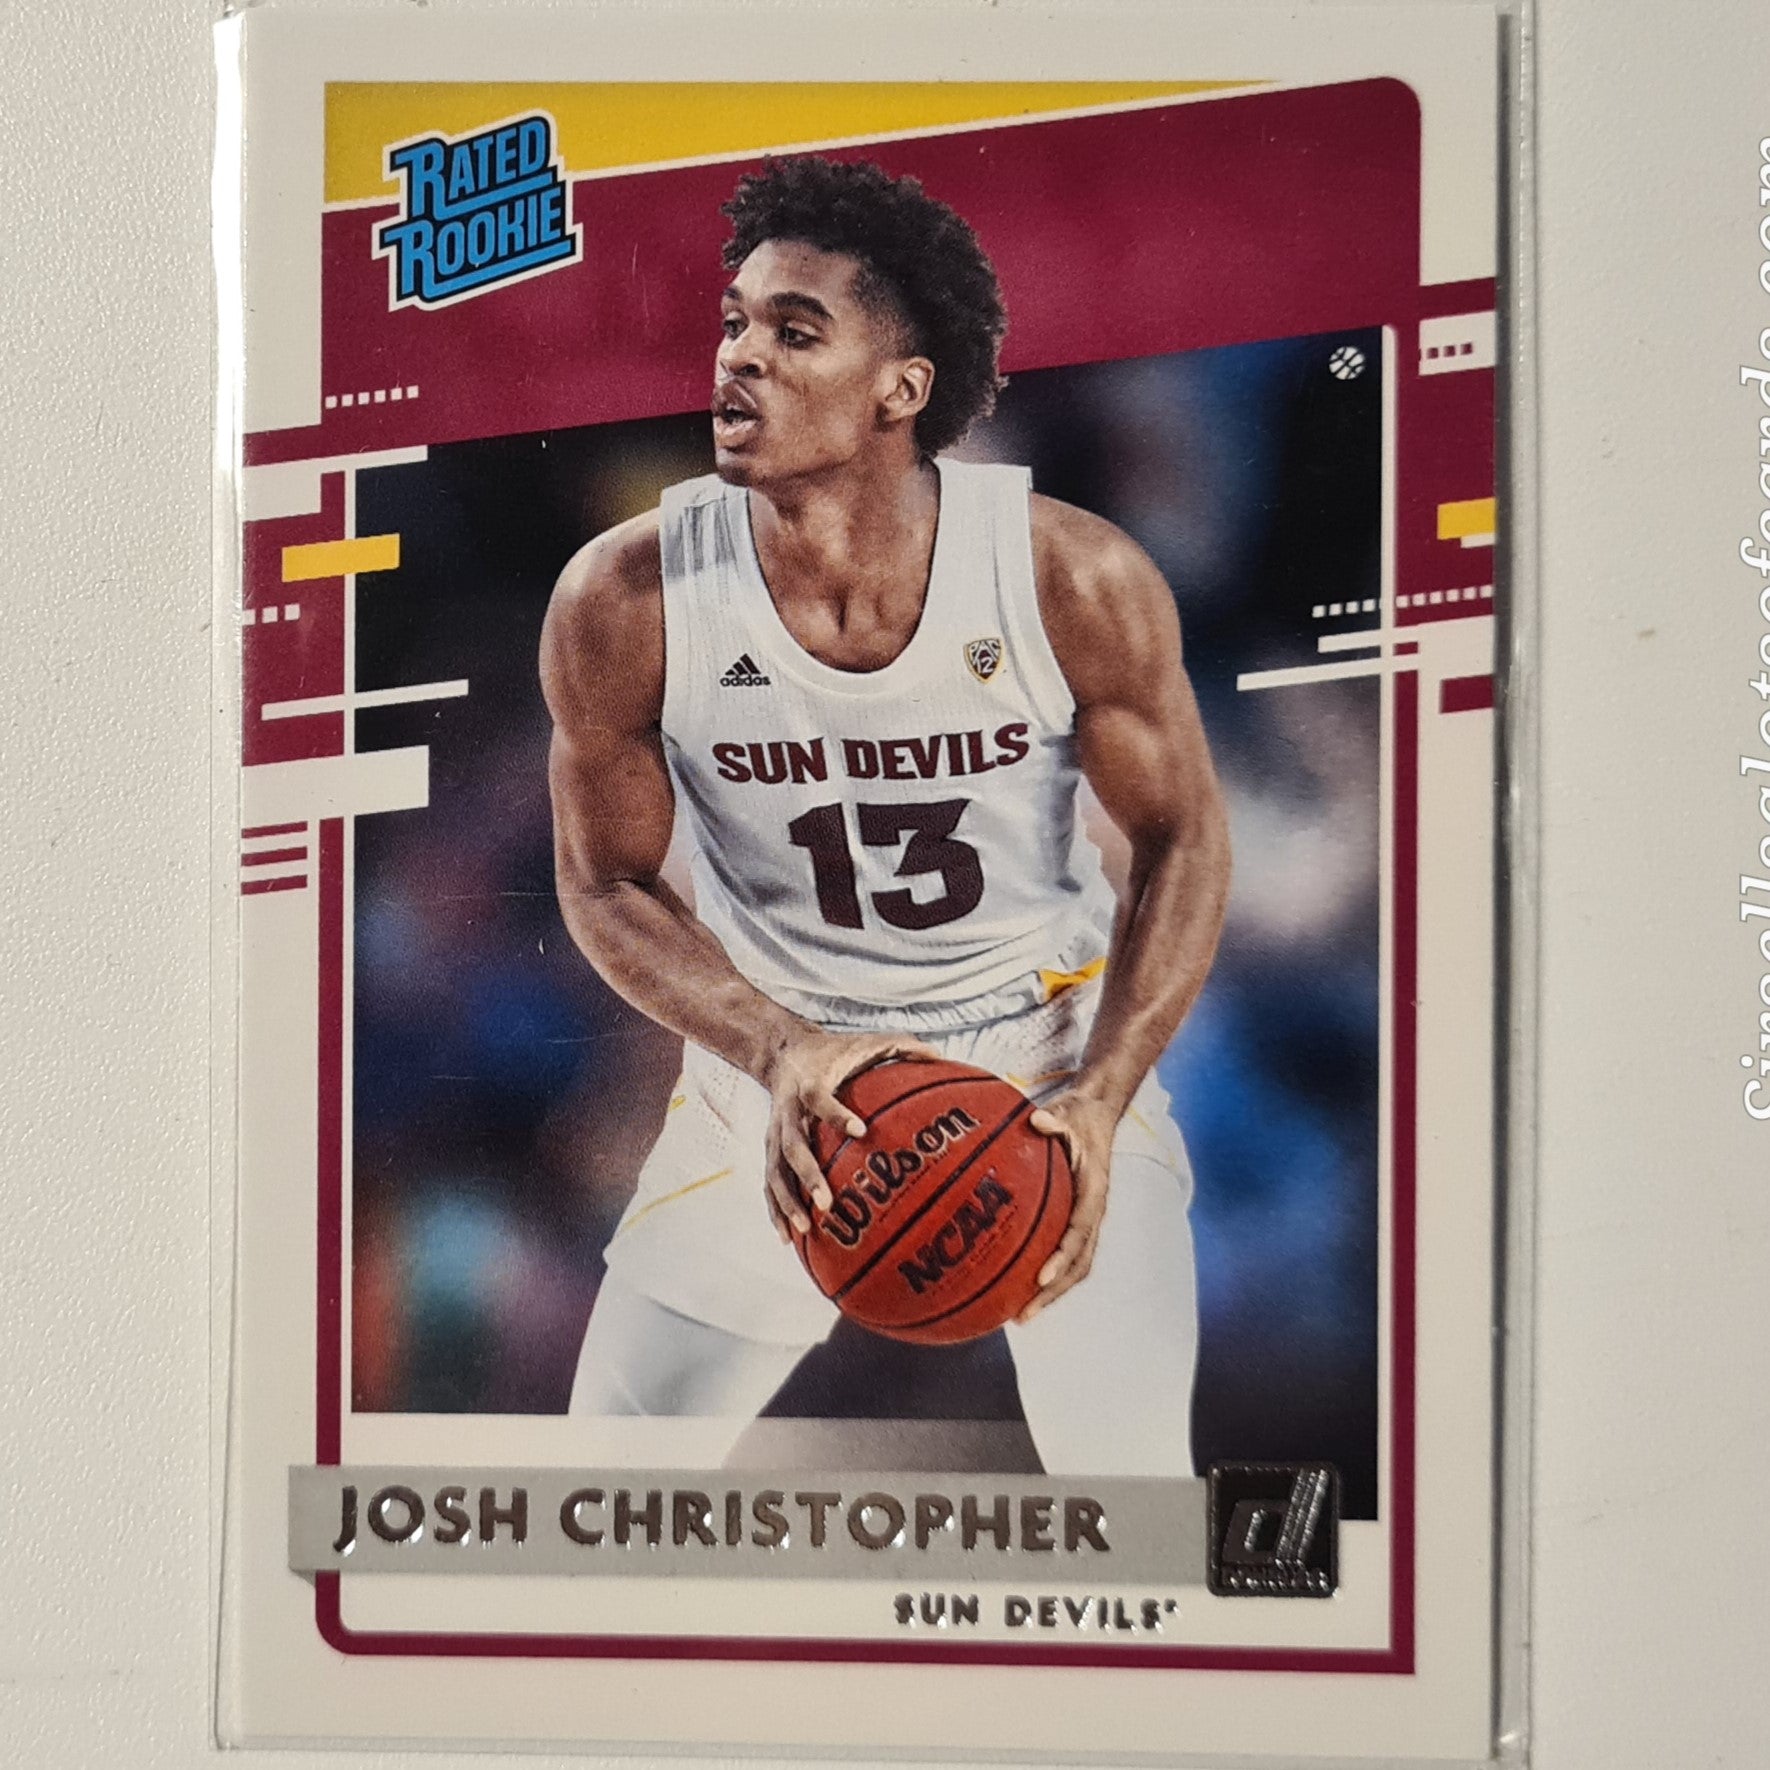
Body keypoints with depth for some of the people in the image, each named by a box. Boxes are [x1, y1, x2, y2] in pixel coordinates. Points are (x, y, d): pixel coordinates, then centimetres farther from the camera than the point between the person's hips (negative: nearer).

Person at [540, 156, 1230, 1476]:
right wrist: (780, 1054, -22)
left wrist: (1100, 1100, -20)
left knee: (1128, 1474, -3)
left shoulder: (1076, 578, -22)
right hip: (777, 1058, 1)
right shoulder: (623, 602, -20)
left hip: (1050, 1040, -1)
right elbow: (608, 884, -6)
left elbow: (1182, 840, -8)